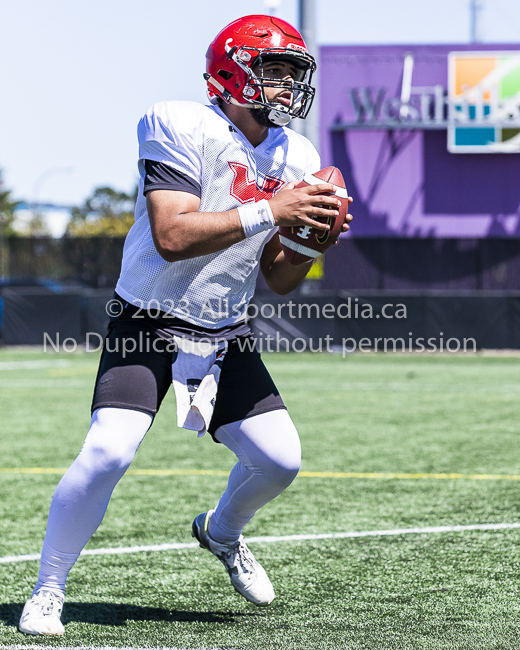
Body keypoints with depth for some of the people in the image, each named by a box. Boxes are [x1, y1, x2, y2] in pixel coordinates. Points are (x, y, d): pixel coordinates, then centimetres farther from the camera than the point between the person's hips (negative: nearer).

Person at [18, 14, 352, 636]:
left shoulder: (295, 157, 2)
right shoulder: (182, 129, -19)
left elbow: (279, 279, 7)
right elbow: (172, 237, -30)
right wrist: (269, 212, -29)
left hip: (225, 335, 6)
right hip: (147, 326, -6)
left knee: (279, 459, -1)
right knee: (108, 451, -23)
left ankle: (221, 532, 34)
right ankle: (48, 590, -4)